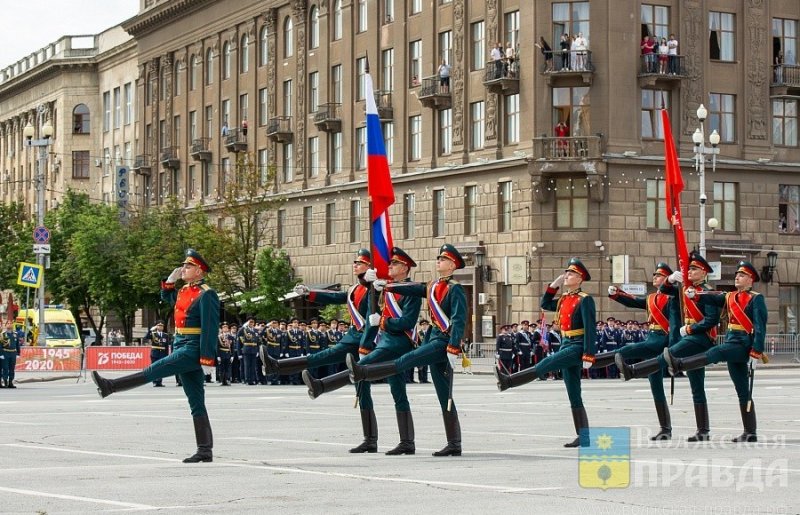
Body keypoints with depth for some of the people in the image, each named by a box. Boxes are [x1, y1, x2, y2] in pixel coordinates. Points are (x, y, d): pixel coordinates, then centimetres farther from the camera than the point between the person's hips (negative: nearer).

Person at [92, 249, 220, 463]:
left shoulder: (206, 295, -12)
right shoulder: (185, 291, 15)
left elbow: (210, 329, -18)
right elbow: (166, 297, 37)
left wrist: (207, 359, -22)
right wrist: (171, 280, 17)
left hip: (192, 351, -10)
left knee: (153, 371, -13)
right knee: (196, 404, 6)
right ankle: (205, 451, 6)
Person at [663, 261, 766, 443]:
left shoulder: (756, 299, -3)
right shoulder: (729, 297, 17)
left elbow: (760, 326, -11)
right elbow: (711, 299, 2)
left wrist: (756, 350, -20)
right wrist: (694, 295, -18)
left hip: (744, 344, -8)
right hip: (732, 342, 8)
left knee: (715, 352, -32)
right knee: (743, 392, 8)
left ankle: (678, 365, -51)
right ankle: (750, 433, 10)